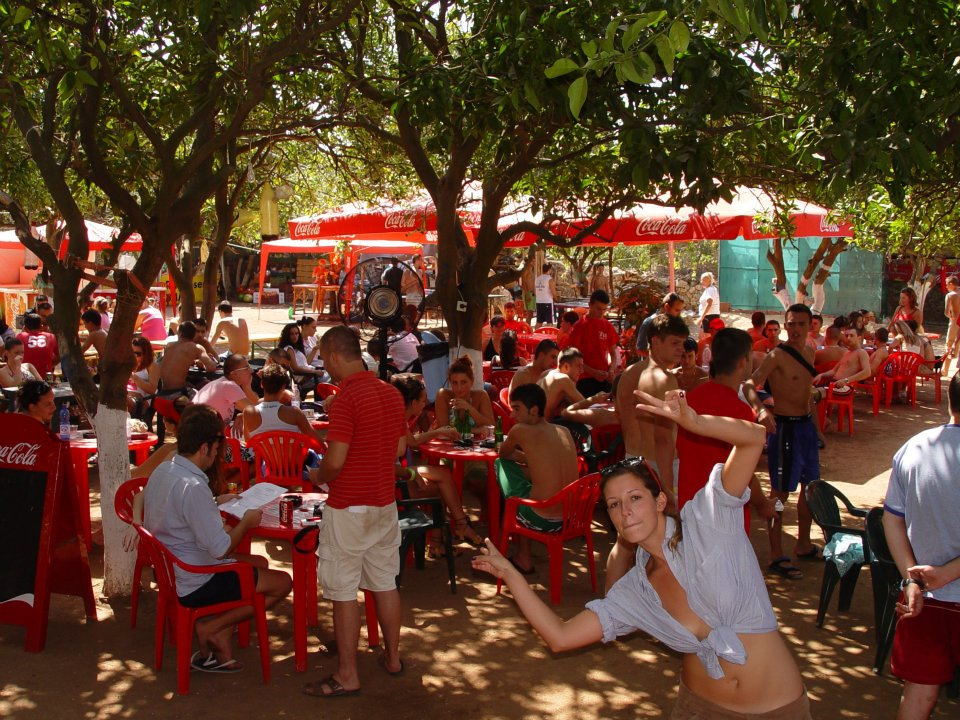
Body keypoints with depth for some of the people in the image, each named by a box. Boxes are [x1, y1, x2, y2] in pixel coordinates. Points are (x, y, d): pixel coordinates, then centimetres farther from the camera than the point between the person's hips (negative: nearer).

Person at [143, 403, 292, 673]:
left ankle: (219, 640, 12)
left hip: (170, 572, 10)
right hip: (195, 585, -10)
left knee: (259, 563, 23)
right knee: (282, 582, -1)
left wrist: (216, 505, 15)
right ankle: (211, 628, 3)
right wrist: (246, 522, -9)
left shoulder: (161, 471, 1)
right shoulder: (193, 488, -29)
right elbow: (221, 549, -26)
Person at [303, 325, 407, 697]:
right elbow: (400, 448, 13)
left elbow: (335, 461, -22)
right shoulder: (392, 393, 5)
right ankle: (393, 657, 30)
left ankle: (347, 675, 11)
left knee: (343, 591, 3)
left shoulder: (346, 398, -20)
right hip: (385, 502, 8)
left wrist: (317, 477, -3)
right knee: (385, 582, 17)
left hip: (349, 509, -8)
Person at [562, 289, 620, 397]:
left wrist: (611, 370, -5)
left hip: (604, 378, 4)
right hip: (585, 379, -4)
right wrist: (593, 372, -14)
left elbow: (613, 352, 15)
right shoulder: (580, 326, -3)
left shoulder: (608, 326, 8)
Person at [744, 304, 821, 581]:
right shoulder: (776, 355, -17)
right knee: (780, 492, -2)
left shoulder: (809, 352, 9)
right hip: (785, 427, -9)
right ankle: (776, 556, 7)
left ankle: (804, 545, 35)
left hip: (807, 424, 9)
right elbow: (750, 385, -30)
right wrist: (761, 408, -48)